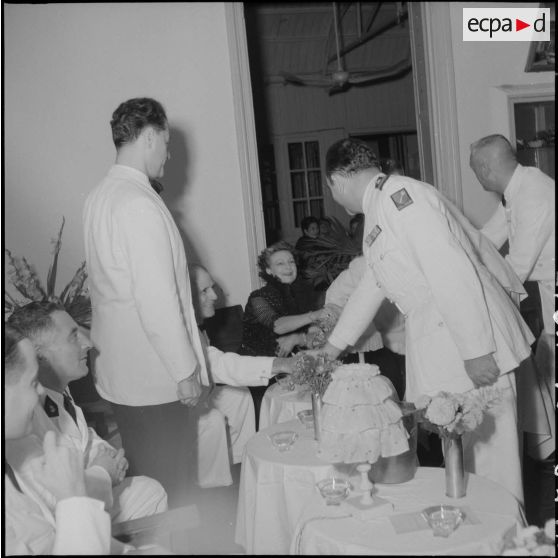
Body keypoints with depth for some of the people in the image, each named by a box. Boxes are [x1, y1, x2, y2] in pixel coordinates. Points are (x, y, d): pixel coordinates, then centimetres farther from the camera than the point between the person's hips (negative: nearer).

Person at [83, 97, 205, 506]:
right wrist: (185, 370, -14)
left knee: (144, 480, 20)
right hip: (153, 376, -9)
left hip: (118, 369, 9)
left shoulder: (100, 196, 9)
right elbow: (157, 299, -23)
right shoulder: (139, 204, -20)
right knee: (168, 491, 5)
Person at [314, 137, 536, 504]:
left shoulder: (400, 196, -14)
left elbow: (451, 273, -22)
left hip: (474, 344, -9)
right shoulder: (378, 212, 17)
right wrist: (333, 347, 31)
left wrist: (476, 350, -22)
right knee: (460, 449, 16)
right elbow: (373, 285, 26)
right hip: (439, 349, 9)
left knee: (488, 445, 1)